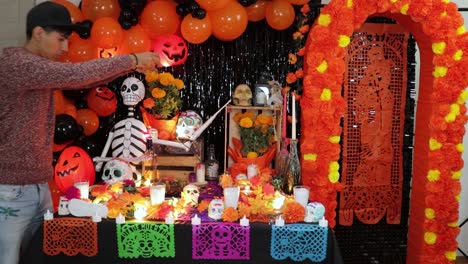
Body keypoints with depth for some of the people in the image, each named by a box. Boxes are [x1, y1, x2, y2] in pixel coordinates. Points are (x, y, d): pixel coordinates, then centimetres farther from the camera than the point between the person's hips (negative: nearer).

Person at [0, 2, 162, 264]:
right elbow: (75, 75, -27)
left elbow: (84, 81, 14)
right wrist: (132, 59, -18)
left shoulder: (39, 67, 12)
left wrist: (132, 65, 2)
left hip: (39, 187, 9)